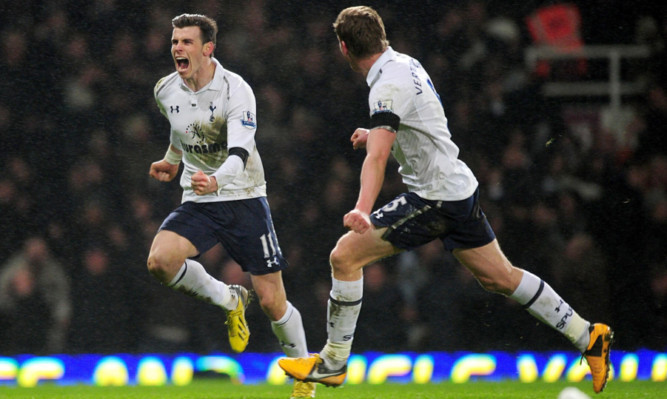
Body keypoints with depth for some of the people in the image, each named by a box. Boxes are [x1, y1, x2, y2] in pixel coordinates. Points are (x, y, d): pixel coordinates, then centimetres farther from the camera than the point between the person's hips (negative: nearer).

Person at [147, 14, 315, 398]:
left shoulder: (236, 90, -18)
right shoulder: (166, 91, 0)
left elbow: (240, 153, -30)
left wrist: (216, 180, -49)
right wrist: (172, 159, 37)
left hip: (244, 197, -4)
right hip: (198, 202, 4)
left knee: (271, 302, -5)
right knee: (160, 259, -25)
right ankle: (229, 301, 3)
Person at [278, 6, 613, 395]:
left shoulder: (389, 85, -20)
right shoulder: (404, 63, 8)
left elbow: (377, 156, -35)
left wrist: (363, 210, -45)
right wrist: (377, 134, 32)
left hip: (435, 198, -10)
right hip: (460, 187, 10)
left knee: (345, 255, -8)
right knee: (501, 278, 18)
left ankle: (333, 362, 0)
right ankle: (588, 337, 22)